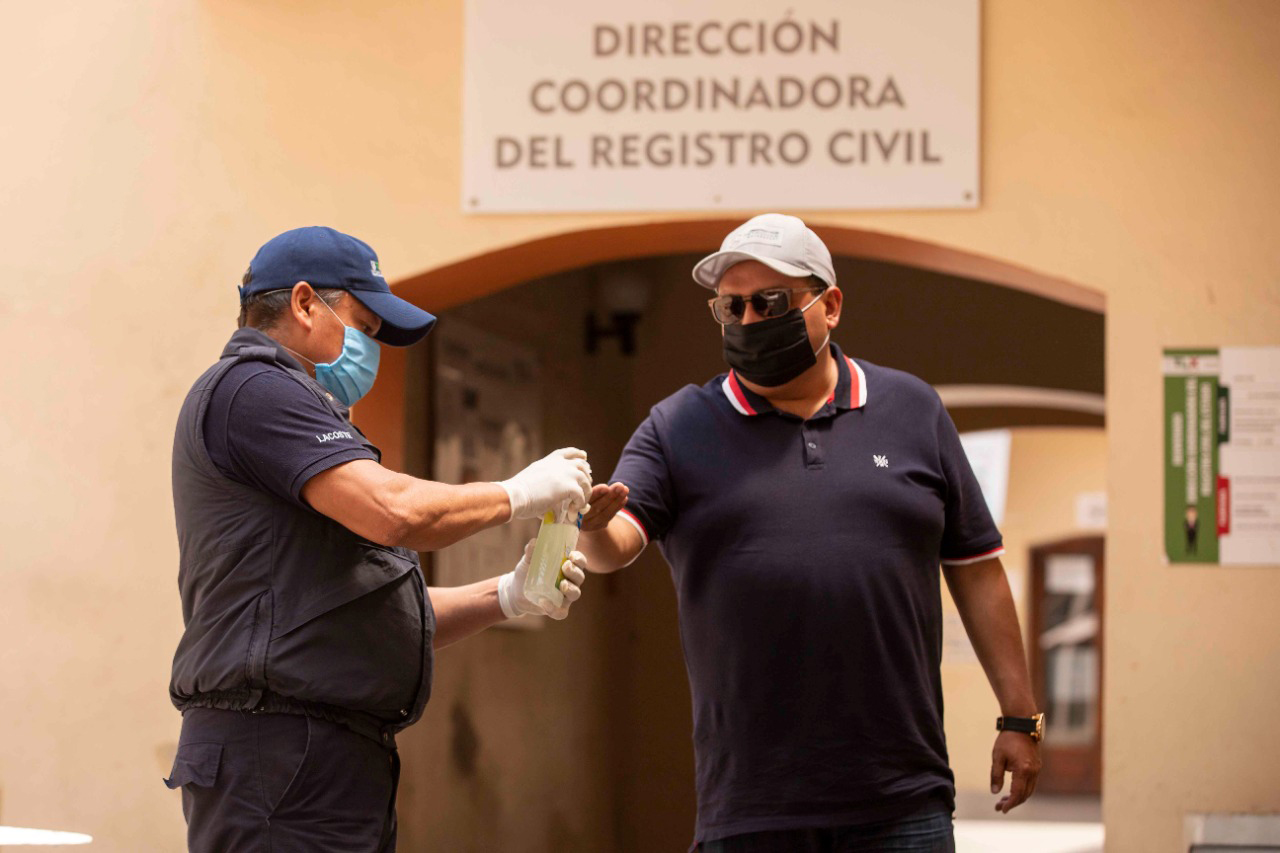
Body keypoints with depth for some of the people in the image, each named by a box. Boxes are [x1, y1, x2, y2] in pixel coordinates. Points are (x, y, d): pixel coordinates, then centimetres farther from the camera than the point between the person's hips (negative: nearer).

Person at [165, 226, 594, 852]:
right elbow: (395, 512, -19)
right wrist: (517, 494, -3)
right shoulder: (251, 389, -6)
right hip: (275, 750, -11)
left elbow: (374, 617, 27)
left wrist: (505, 598, 14)